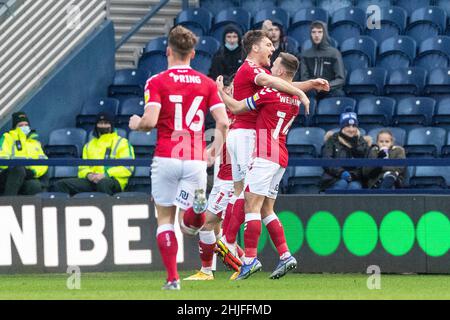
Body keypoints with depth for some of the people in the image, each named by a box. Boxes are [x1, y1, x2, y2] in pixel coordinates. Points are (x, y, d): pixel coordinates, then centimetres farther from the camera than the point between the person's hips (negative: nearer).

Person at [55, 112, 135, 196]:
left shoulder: (121, 143, 12)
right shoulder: (89, 145, 28)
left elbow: (127, 168, 0)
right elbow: (83, 168, 24)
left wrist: (105, 175, -12)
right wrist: (88, 174, -1)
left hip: (112, 180, -5)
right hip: (91, 180, 5)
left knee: (103, 183, -44)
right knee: (61, 185, -18)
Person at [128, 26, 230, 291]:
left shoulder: (157, 82, -3)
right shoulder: (207, 83, 7)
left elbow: (150, 121, -14)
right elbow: (223, 122, -1)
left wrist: (136, 124, 8)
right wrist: (216, 148, 15)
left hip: (166, 157, -2)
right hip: (196, 159, 2)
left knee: (165, 218, 11)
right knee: (187, 224, 5)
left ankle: (173, 278, 5)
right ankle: (198, 204, -31)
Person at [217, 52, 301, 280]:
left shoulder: (270, 93, -11)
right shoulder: (296, 100, 13)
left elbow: (236, 108, -3)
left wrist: (220, 91, 12)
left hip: (265, 156, -8)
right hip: (281, 158, 8)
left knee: (252, 205, -9)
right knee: (266, 210, 12)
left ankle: (250, 258, -15)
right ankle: (285, 255, 4)